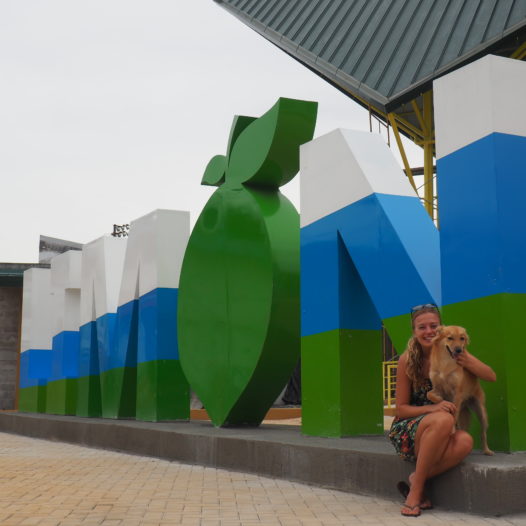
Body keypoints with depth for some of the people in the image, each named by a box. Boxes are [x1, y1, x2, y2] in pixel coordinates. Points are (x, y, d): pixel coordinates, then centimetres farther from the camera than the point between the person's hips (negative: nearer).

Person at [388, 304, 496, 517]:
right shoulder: (407, 360, -8)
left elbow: (491, 377, -3)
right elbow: (401, 409, -6)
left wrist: (466, 361, -22)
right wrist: (433, 408, -24)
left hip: (438, 435, 3)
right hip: (406, 431, -2)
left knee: (464, 441, -33)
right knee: (443, 419, -36)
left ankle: (416, 480, -14)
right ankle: (416, 489, -22)